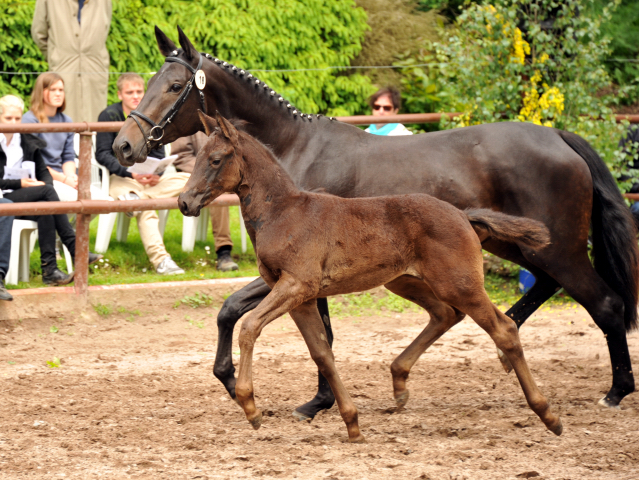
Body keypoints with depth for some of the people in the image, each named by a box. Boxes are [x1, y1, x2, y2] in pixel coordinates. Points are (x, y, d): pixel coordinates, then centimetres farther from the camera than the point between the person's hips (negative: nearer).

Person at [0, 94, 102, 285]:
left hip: (26, 200, 5)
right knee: (47, 192, -29)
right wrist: (19, 183, -14)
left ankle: (49, 269, -38)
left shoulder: (29, 142, 16)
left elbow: (43, 172, 16)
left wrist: (45, 184, -7)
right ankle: (75, 248, -34)